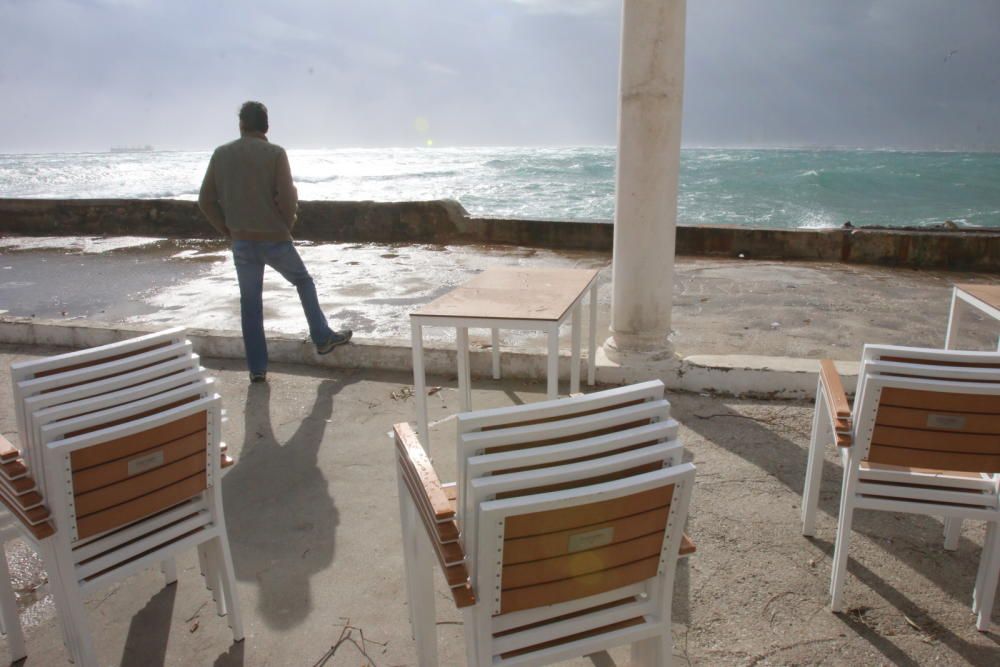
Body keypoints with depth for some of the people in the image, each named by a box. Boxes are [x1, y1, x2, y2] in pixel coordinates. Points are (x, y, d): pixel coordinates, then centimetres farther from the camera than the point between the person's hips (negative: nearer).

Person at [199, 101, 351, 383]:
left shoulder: (221, 154, 2)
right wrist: (287, 226, 2)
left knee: (250, 303, 10)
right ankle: (323, 338, 23)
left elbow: (206, 200, 3)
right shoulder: (275, 153, -8)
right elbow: (287, 196, -15)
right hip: (275, 239, -3)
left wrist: (228, 230, 13)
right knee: (304, 281, 20)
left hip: (241, 242, 3)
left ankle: (257, 368, 14)